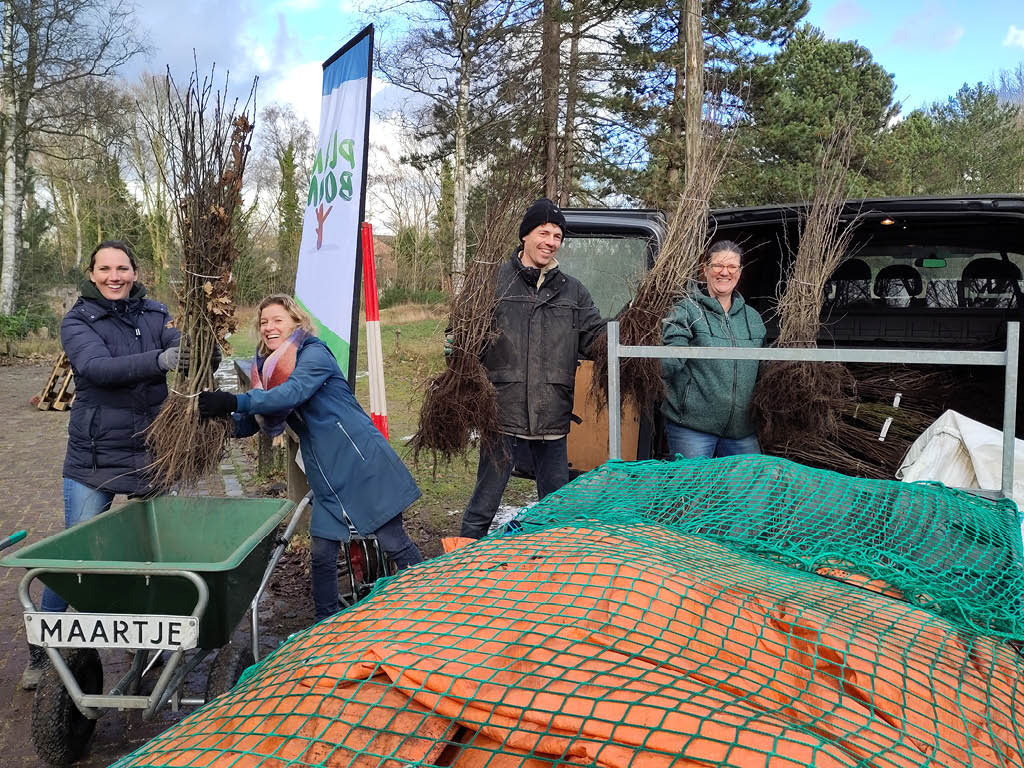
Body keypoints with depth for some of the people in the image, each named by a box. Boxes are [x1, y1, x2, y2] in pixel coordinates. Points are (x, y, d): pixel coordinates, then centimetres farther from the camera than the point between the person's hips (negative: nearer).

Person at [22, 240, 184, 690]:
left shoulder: (155, 316, 6)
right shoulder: (78, 321, -3)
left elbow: (183, 350, -10)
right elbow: (96, 366, -22)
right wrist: (157, 360, -38)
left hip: (152, 453, 2)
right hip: (94, 458, -2)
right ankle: (39, 652, 21)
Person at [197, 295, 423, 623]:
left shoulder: (314, 354, -10)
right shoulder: (266, 369, 12)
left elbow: (293, 393, -28)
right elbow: (248, 424, 12)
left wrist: (235, 402, -34)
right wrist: (216, 418, -7)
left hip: (362, 460, -6)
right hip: (326, 477, 7)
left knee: (393, 542, 0)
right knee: (322, 553, 7)